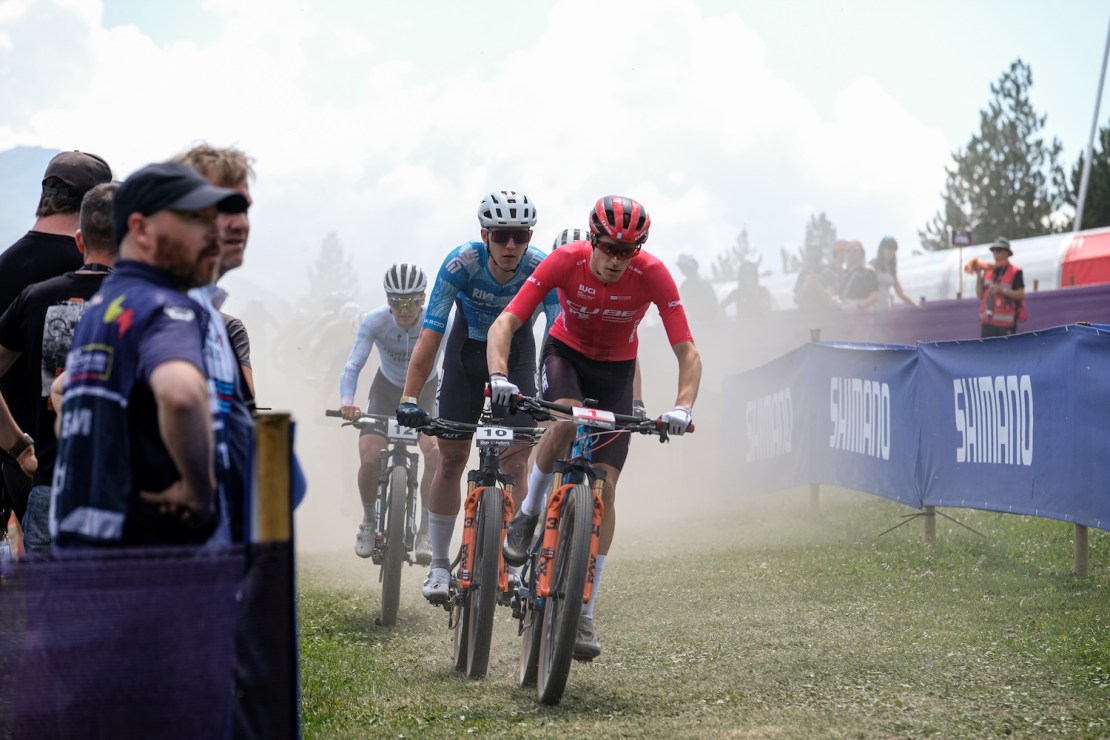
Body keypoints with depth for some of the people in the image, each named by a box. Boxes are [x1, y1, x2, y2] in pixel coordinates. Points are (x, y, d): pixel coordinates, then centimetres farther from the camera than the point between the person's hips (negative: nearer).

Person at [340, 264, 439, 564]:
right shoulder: (375, 321, -26)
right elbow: (353, 365, -32)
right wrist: (347, 401, -52)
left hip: (427, 391, -1)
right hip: (387, 389, 1)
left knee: (437, 452, -26)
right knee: (369, 458, -18)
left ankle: (426, 532, -12)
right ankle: (369, 522, 11)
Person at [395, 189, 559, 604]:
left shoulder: (543, 270, -29)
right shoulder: (461, 264, -30)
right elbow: (430, 335, -32)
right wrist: (409, 399, -38)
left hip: (516, 355, 0)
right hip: (468, 351, 0)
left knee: (516, 464, -8)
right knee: (451, 460, 1)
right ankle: (439, 565, 13)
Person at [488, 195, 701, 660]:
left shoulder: (653, 275, -28)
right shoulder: (565, 262, -28)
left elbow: (687, 352, -27)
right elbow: (504, 325, -30)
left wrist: (683, 406, -45)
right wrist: (499, 376, -49)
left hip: (616, 371, 1)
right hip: (566, 353, -1)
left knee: (604, 485, -9)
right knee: (567, 419, -36)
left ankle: (584, 612, -3)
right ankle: (527, 515, -10)